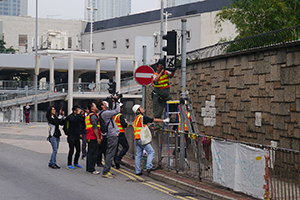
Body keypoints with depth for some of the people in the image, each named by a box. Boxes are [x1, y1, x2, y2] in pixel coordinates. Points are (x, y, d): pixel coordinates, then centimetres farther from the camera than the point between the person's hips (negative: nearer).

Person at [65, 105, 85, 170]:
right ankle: (69, 165, 2)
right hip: (71, 136, -7)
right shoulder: (70, 117, -10)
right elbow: (74, 120, -29)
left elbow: (82, 121, 6)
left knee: (78, 150, 9)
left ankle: (75, 163, 22)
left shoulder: (78, 116, 11)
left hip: (77, 136, 7)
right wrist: (78, 114, -22)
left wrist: (83, 115, -4)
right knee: (71, 150, -5)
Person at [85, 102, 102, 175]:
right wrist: (98, 137, -17)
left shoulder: (89, 115, 19)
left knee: (90, 153, 14)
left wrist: (100, 136, 23)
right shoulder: (93, 115, -13)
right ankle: (91, 169, -6)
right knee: (93, 153, -7)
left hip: (89, 137, 10)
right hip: (93, 137, -10)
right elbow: (95, 128, -19)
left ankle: (88, 168, 20)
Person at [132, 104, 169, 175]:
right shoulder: (142, 117, -8)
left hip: (136, 139, 9)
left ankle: (138, 171, 8)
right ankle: (149, 167, -18)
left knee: (138, 155, 8)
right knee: (151, 152, -6)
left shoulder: (136, 120, 20)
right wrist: (164, 120, 4)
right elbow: (154, 120, -5)